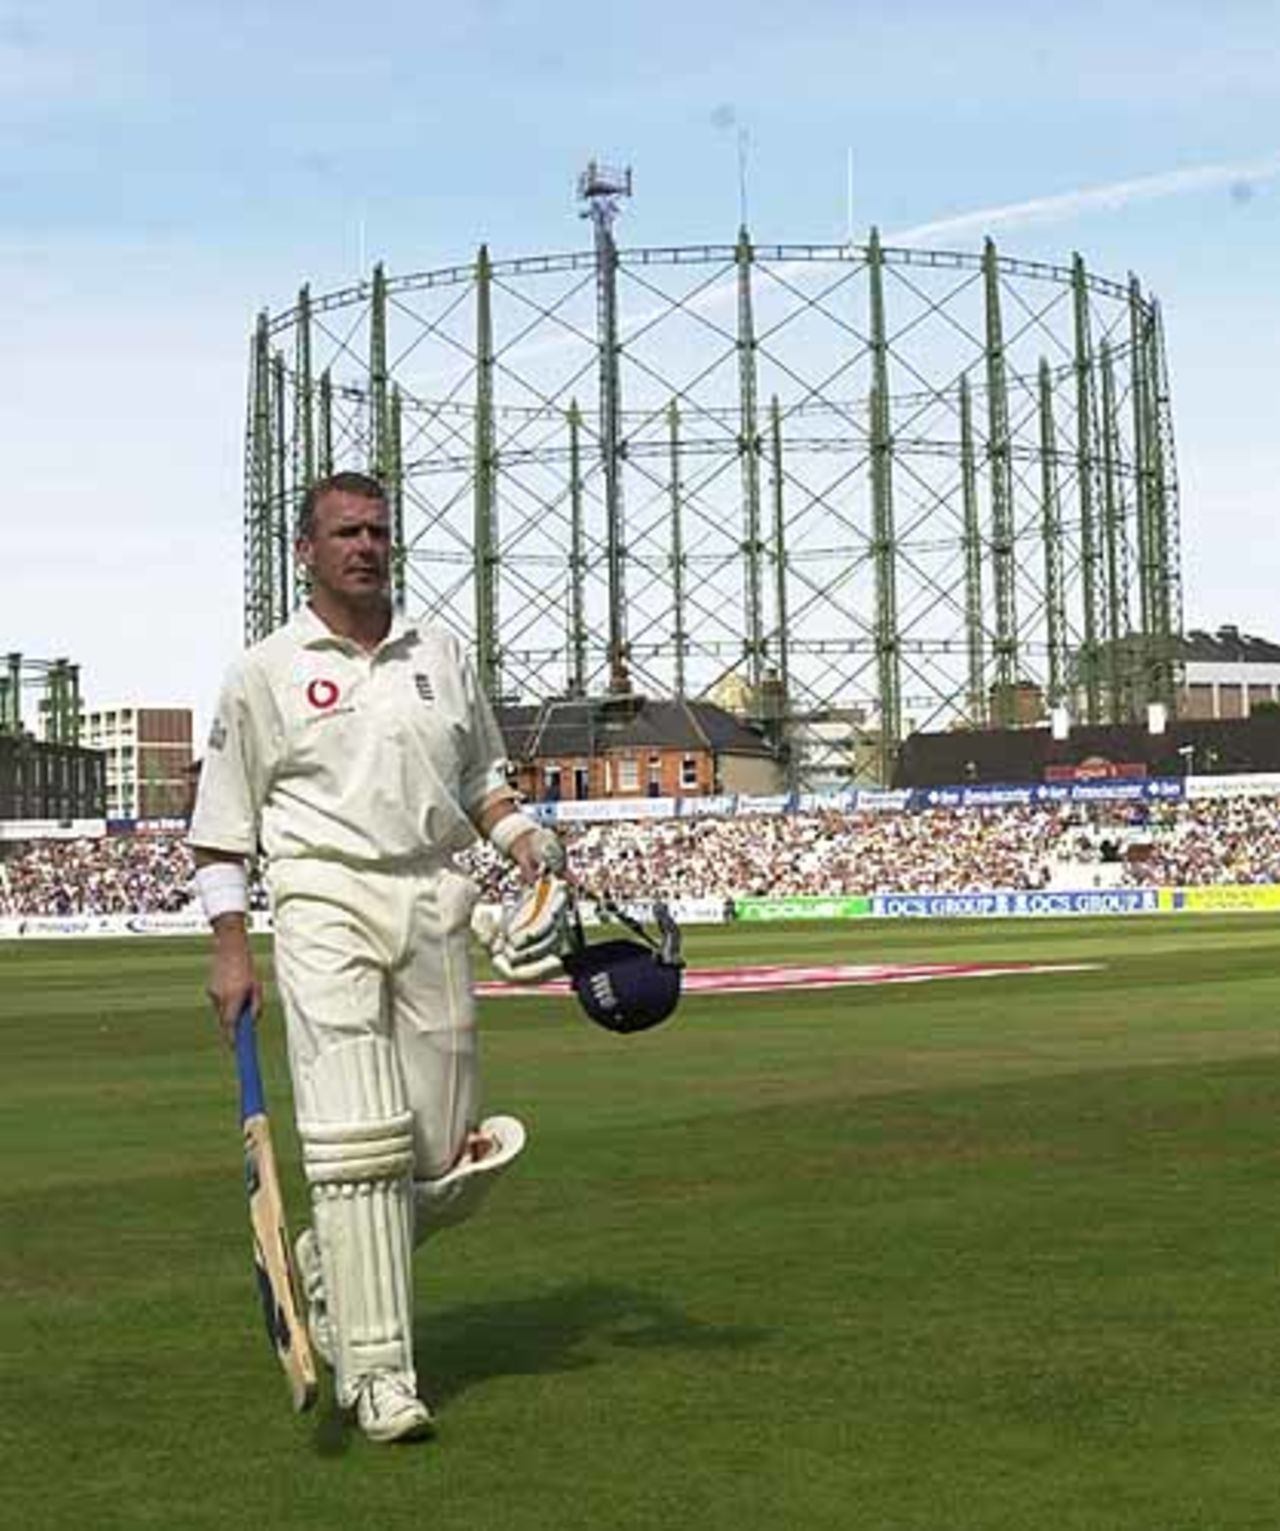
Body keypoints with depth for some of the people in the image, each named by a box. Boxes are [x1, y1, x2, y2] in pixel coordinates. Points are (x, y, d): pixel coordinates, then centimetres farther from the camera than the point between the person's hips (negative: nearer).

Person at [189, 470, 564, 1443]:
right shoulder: (265, 672, 4)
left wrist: (520, 838, 4)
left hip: (436, 903, 4)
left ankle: (330, 1266, 30)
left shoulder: (443, 656, 15)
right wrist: (231, 946, -2)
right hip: (325, 899, -4)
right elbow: (222, 825, 5)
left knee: (455, 1158, 3)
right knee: (359, 1141, -12)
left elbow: (481, 774, 24)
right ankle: (376, 1369, -5)